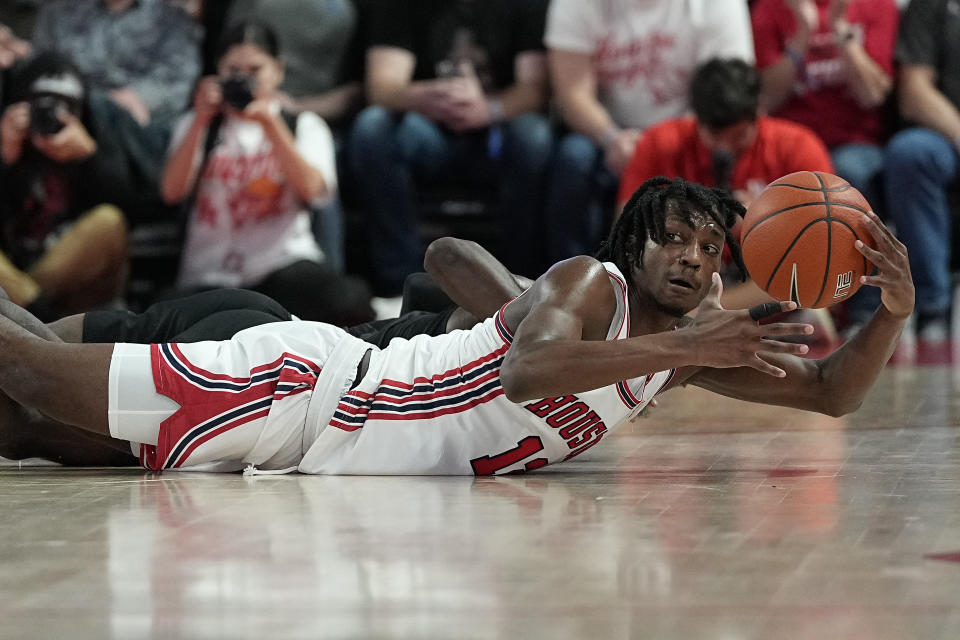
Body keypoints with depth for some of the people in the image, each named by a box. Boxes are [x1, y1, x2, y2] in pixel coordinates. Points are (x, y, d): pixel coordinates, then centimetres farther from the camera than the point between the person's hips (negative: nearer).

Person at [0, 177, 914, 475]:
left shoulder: (696, 338, 6)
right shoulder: (588, 282, -16)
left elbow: (829, 391, 7)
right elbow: (526, 370, -36)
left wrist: (891, 316, -12)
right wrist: (681, 348, -40)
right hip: (306, 388, -7)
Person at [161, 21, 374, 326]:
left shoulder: (304, 126, 16)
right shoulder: (196, 126, 19)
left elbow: (311, 188, -6)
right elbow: (172, 191, 1)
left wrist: (269, 123, -13)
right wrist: (200, 121, -6)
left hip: (285, 258, 0)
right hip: (211, 274, 0)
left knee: (344, 302, -36)